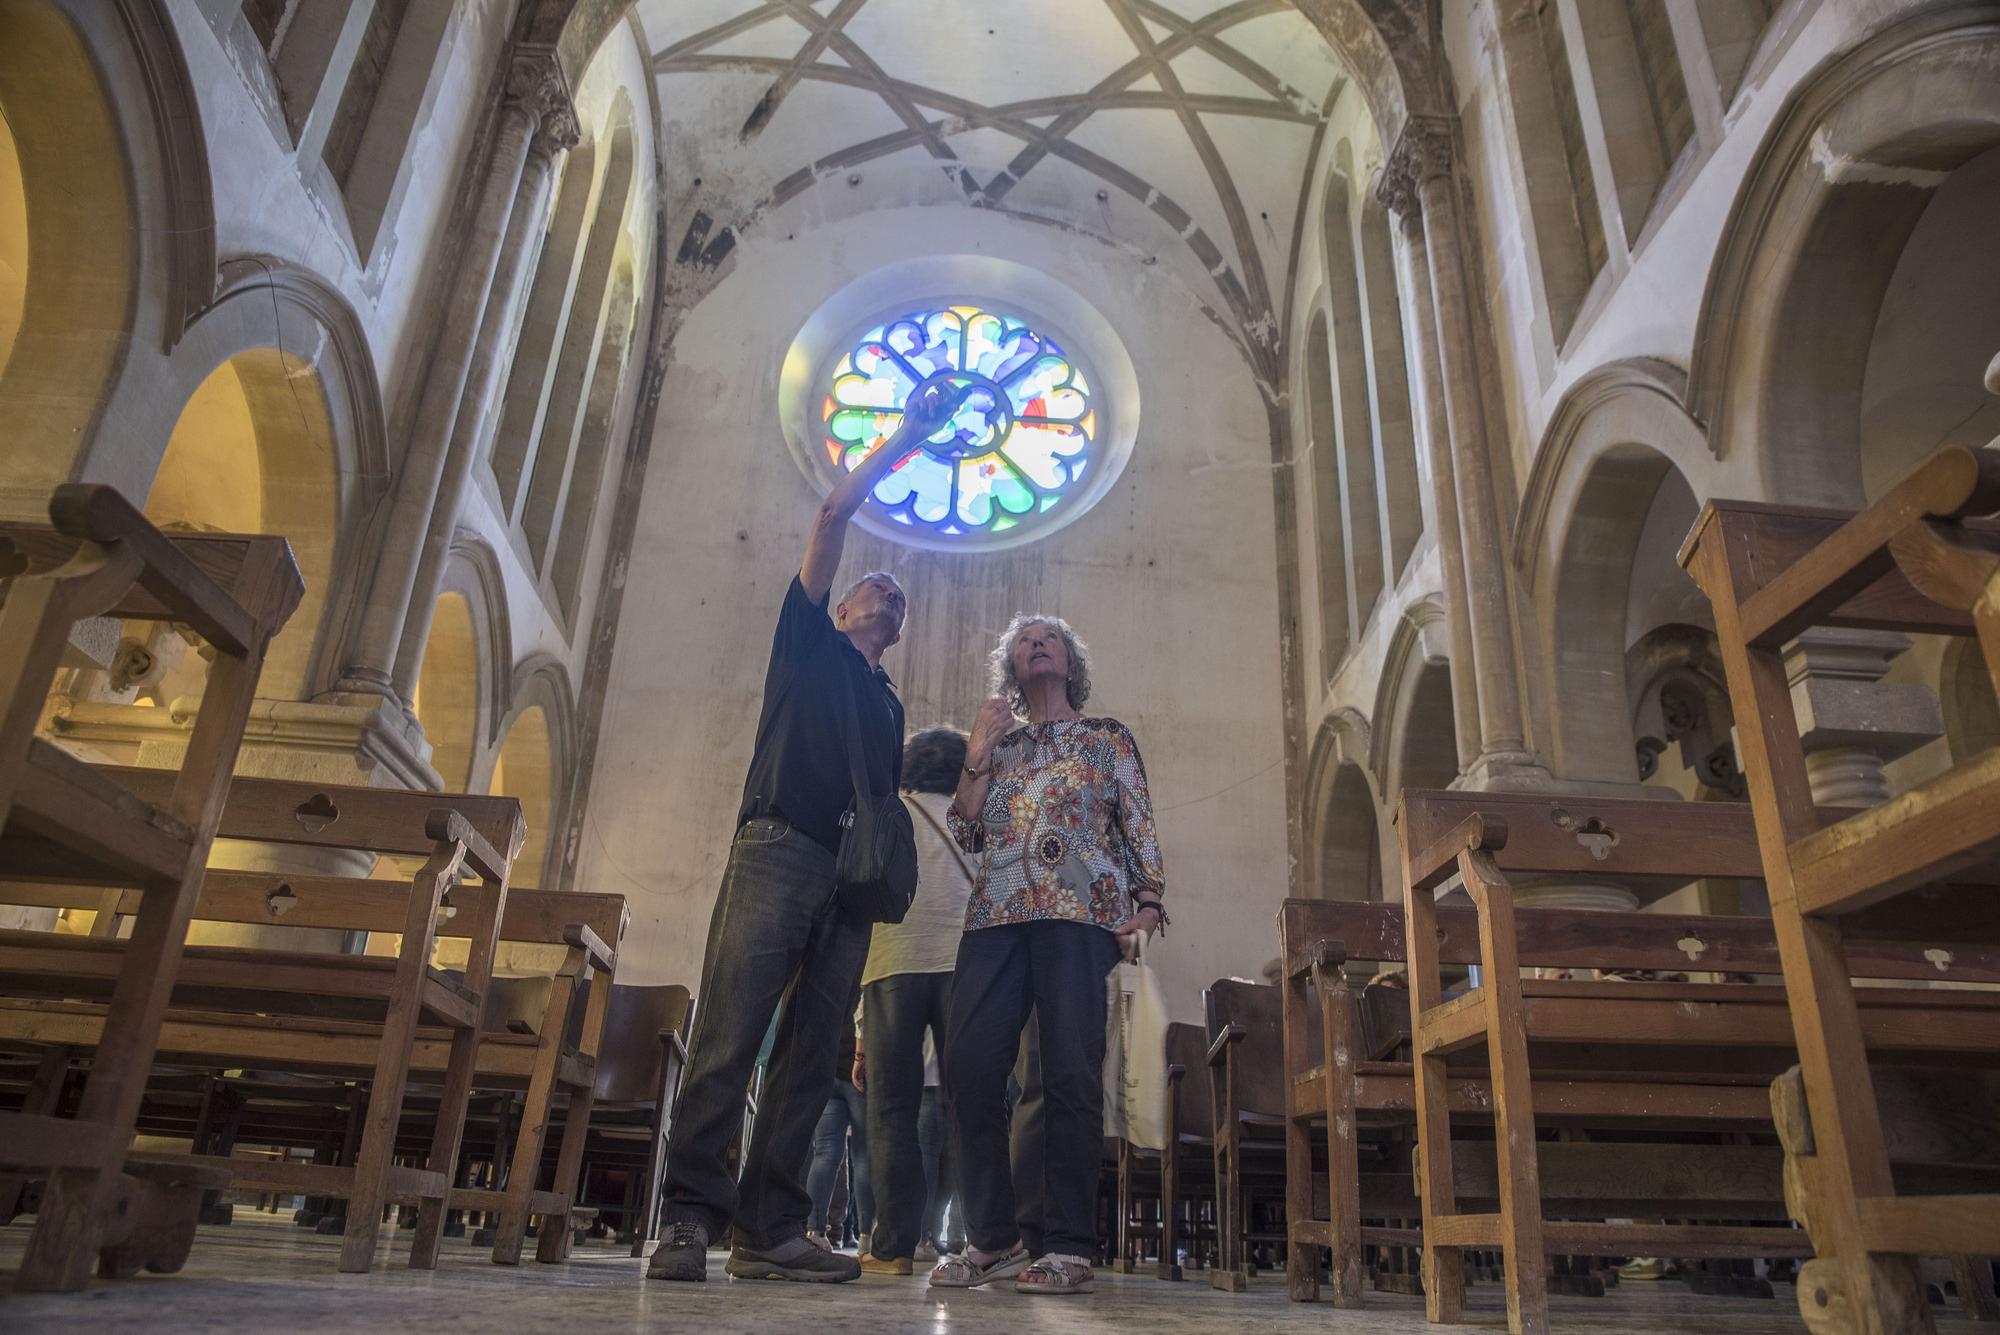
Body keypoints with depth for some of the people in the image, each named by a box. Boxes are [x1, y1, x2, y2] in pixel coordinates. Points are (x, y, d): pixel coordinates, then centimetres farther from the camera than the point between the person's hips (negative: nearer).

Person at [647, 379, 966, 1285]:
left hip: (848, 881, 5)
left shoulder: (889, 705, 30)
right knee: (729, 1041, -12)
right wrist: (905, 439, 12)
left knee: (811, 1057, -2)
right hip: (777, 851, -5)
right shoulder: (808, 641, 17)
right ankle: (690, 1218, -11)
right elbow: (834, 514, 11)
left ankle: (771, 1231, -1)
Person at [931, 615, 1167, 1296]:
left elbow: (1140, 824, 10)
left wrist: (1147, 900, -4)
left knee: (1071, 1074, -10)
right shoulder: (998, 744, 25)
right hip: (996, 914, 3)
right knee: (969, 1069, -7)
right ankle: (993, 1239, 4)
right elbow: (966, 835, 16)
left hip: (1081, 910, -3)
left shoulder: (1108, 738, 19)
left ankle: (1068, 1249, -4)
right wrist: (977, 756, 7)